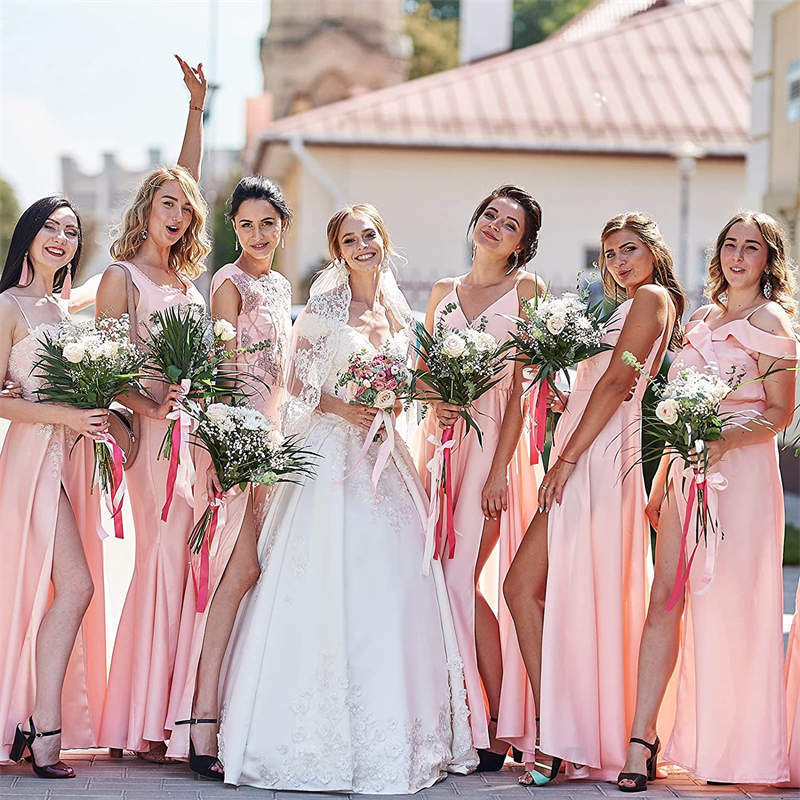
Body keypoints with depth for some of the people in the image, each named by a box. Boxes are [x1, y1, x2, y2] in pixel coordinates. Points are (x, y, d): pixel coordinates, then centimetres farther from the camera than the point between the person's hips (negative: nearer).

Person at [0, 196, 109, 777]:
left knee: (61, 590, 2)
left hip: (73, 455, 7)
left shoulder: (65, 308, 19)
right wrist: (67, 416, -18)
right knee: (76, 585, -15)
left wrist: (97, 415, 4)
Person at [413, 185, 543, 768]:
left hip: (493, 439, -5)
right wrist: (432, 397, -7)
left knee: (460, 578, -12)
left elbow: (521, 386, -5)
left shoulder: (525, 289, 2)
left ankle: (495, 732, -4)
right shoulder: (443, 292, 16)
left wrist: (499, 469, -13)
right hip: (440, 436, 5)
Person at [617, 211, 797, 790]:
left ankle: (738, 750, 7)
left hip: (741, 470, -6)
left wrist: (725, 439, -22)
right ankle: (641, 739, -4)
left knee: (730, 604, -5)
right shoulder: (701, 320, 17)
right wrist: (661, 481, 18)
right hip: (686, 469, 6)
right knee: (665, 596, -2)